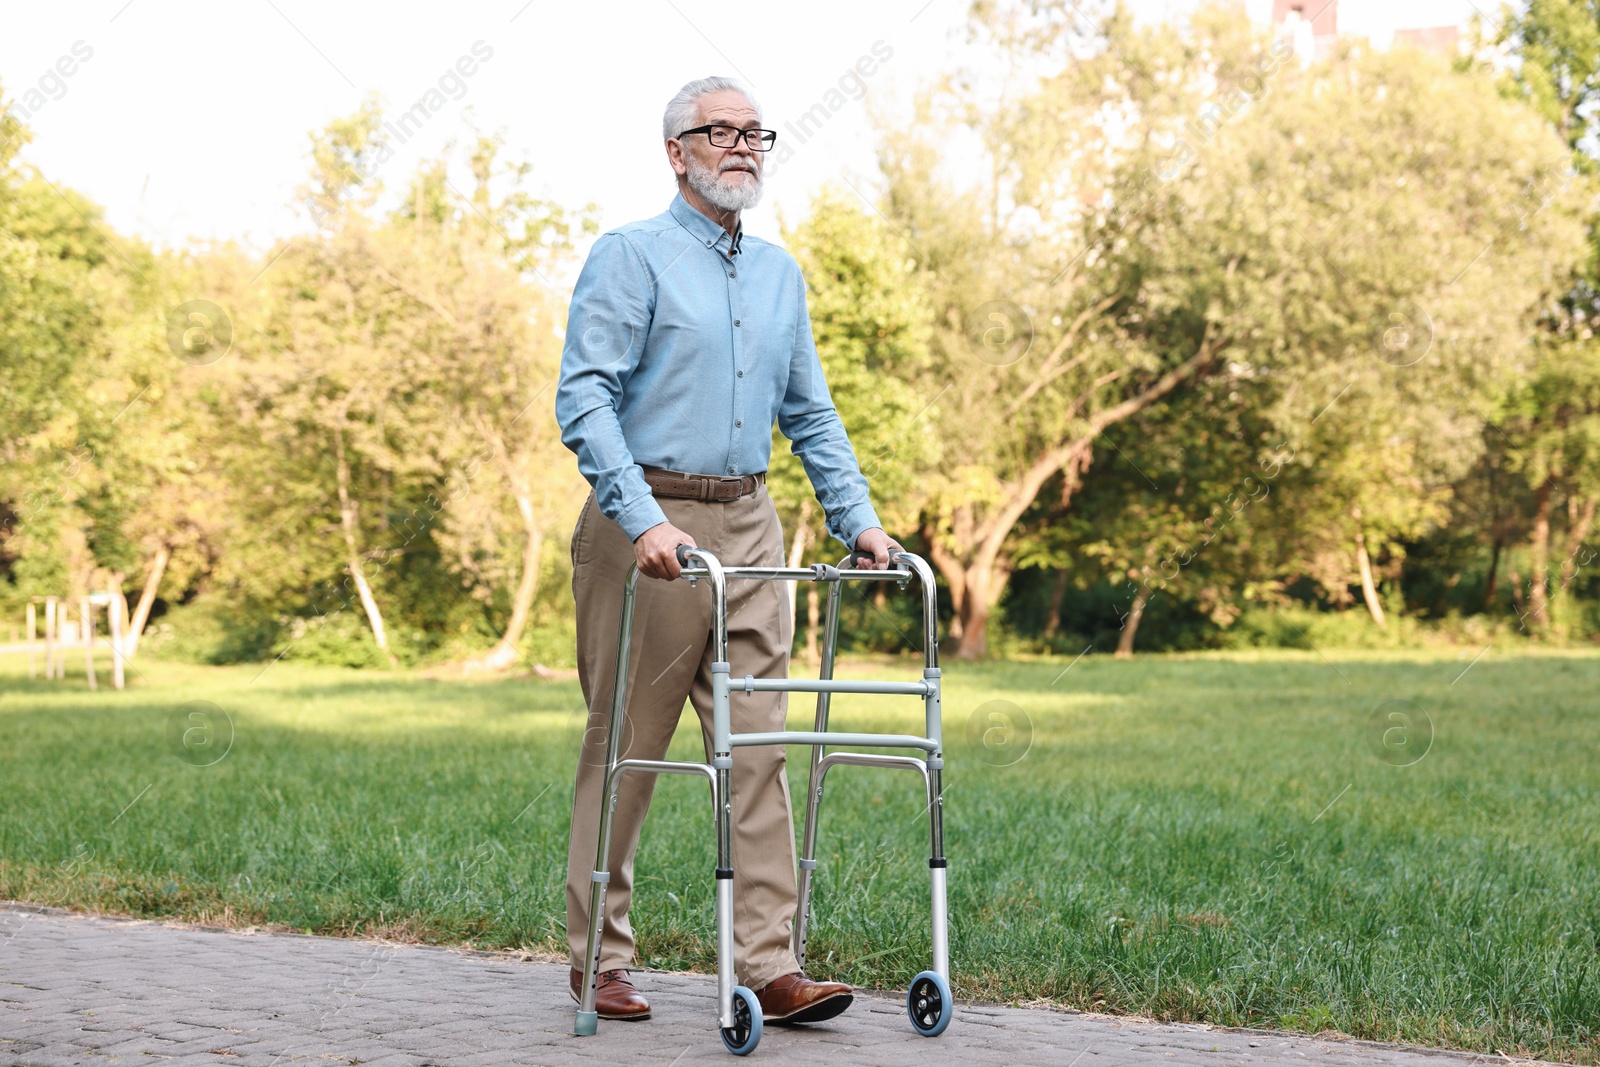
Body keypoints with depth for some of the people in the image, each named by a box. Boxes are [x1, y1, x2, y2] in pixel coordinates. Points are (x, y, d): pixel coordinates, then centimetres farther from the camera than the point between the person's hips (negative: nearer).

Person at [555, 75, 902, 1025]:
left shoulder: (780, 274, 16)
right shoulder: (633, 255, -4)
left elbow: (810, 412, 20)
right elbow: (585, 397, -13)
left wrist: (859, 518, 8)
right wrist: (644, 519, -24)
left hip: (749, 527, 6)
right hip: (648, 525, -5)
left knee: (759, 747, -1)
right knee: (626, 748, 2)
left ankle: (769, 964, 0)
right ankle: (601, 959, 13)